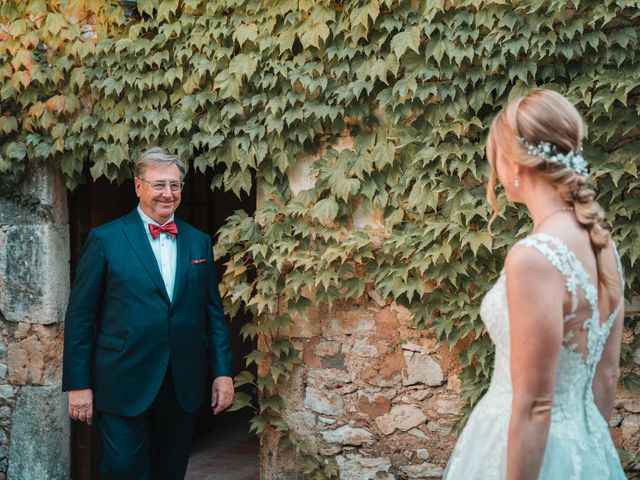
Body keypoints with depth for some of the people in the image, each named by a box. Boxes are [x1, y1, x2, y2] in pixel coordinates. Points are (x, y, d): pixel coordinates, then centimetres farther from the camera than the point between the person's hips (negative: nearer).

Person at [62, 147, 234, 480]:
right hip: (124, 386, -4)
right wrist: (77, 384, -7)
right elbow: (80, 317, -3)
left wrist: (222, 372, 5)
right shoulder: (105, 239, -2)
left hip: (184, 387, 4)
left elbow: (213, 312, 12)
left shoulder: (199, 242, 10)